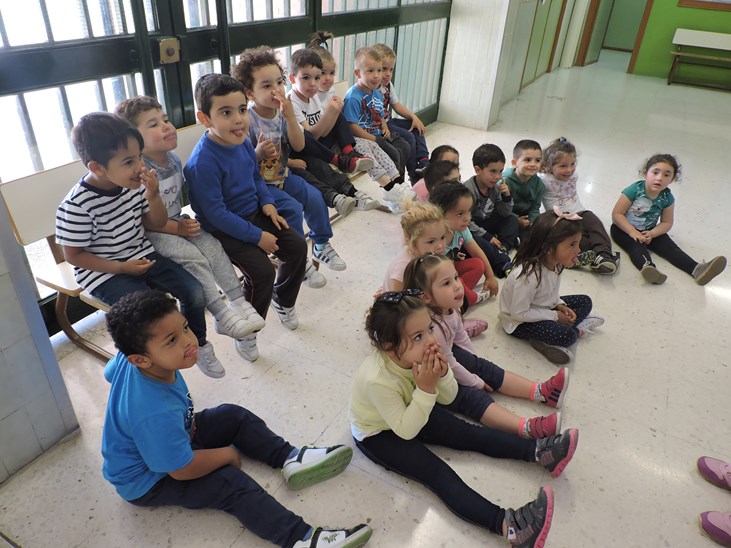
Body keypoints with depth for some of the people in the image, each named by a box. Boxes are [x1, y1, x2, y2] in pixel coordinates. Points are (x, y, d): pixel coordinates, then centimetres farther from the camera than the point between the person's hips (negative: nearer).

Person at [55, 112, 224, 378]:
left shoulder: (135, 184, -7)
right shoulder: (77, 205, -21)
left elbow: (155, 224, 5)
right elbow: (73, 254, -12)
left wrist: (153, 196, -15)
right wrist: (122, 268, -19)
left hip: (142, 255, 5)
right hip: (103, 272, -5)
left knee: (194, 291, -9)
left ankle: (199, 344, 16)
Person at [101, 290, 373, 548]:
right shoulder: (155, 414, -44)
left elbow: (110, 373, 6)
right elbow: (183, 469, -33)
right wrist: (228, 454, -14)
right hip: (147, 481, -9)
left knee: (234, 416, 5)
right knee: (232, 484, -21)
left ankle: (289, 457, 5)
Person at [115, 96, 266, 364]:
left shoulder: (173, 158, 2)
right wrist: (177, 228, -20)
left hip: (179, 222, 7)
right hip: (151, 233, -7)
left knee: (212, 245, -15)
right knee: (193, 257, -25)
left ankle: (239, 301, -15)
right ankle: (222, 314, -21)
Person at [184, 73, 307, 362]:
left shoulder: (242, 142, -3)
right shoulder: (202, 162, -27)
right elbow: (215, 213, -26)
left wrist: (267, 203, -2)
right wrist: (257, 236, -23)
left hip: (254, 214, 8)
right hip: (223, 230, -8)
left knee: (297, 246, 1)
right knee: (261, 272, -21)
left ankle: (283, 300, 28)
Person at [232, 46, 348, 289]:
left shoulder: (282, 114, -1)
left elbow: (299, 146, -8)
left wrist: (290, 117, -20)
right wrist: (258, 153, -38)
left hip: (283, 176, 6)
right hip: (259, 184, -6)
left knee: (314, 197, -8)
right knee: (293, 208, -22)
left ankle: (321, 245, 14)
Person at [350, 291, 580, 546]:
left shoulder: (420, 355, -21)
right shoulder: (377, 379, -39)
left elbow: (448, 398, -8)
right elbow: (406, 432, -27)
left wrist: (442, 375, -30)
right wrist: (425, 389, -37)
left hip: (407, 412, 7)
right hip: (377, 434, -7)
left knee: (467, 433, -1)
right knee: (437, 472, -21)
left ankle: (537, 451, 2)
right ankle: (506, 525, -31)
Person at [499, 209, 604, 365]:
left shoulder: (554, 262, -10)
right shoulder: (529, 275, -35)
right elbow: (519, 313, -28)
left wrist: (560, 306, -10)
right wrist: (555, 316, -20)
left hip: (542, 307, 9)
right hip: (519, 322, -9)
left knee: (585, 302, 6)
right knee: (566, 336, -27)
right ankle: (578, 327, 3)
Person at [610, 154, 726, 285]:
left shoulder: (667, 198, -6)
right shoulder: (634, 190, -19)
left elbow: (667, 223, 1)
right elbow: (617, 214, -18)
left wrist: (651, 234, -19)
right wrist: (633, 232, -25)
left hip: (649, 231, 5)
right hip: (624, 229, -4)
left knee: (669, 246, -14)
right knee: (636, 245, -32)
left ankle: (697, 269, -29)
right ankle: (647, 267, -59)